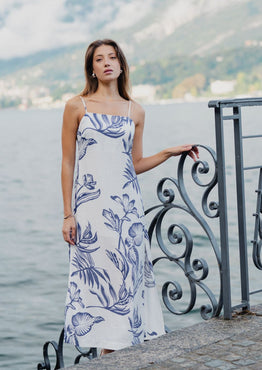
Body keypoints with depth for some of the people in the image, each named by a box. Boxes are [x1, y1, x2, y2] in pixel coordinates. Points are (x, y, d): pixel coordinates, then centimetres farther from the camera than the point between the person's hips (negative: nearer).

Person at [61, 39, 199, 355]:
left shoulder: (135, 112, 10)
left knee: (127, 275, 2)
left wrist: (169, 153, 4)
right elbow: (67, 163, 2)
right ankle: (107, 353, 9)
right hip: (90, 207, -2)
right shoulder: (76, 107, 2)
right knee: (96, 276, -1)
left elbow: (136, 165, 14)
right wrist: (68, 214, -2)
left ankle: (125, 346, 13)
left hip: (126, 205, 2)